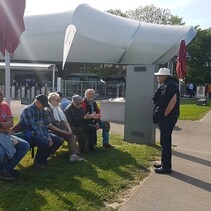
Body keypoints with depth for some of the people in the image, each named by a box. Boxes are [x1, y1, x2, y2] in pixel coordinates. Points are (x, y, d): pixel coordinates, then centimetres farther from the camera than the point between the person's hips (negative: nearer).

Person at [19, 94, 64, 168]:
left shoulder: (42, 110, 11)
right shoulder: (27, 110, -15)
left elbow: (44, 125, 10)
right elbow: (32, 126, -23)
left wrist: (48, 137, -7)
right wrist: (44, 138, -26)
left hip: (41, 133, 8)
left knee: (59, 140, -5)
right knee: (45, 142, -36)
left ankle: (44, 157, 9)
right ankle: (38, 161, -9)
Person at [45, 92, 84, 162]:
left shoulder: (58, 109, 23)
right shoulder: (47, 110, -2)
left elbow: (65, 121, 18)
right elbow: (49, 125, -12)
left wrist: (69, 128, -3)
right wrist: (61, 131, -17)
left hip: (63, 131, 7)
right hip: (54, 132, -7)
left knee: (71, 136, -24)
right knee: (71, 136, -28)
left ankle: (74, 155, -34)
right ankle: (73, 154, -29)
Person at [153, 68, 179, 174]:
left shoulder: (170, 85, -17)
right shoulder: (165, 85, 14)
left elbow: (173, 101, -28)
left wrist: (164, 114, -21)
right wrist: (161, 115, 14)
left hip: (167, 118, -10)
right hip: (164, 118, 10)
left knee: (165, 142, -4)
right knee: (165, 141, 17)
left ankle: (166, 167, 5)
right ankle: (165, 163, 28)